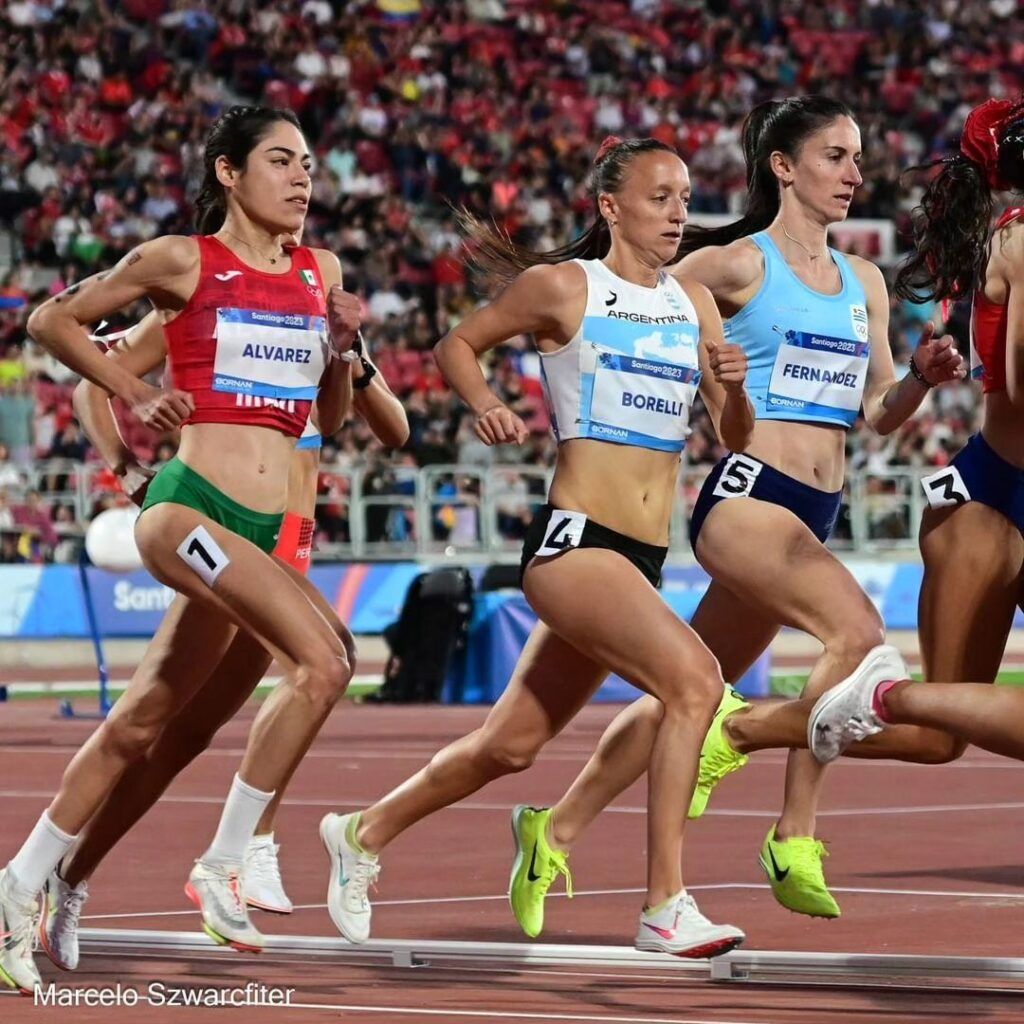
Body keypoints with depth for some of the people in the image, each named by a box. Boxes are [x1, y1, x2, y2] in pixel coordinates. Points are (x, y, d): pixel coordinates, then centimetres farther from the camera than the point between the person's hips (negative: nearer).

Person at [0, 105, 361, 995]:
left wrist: (342, 347, 1)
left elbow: (332, 416, 20)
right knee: (323, 661, -24)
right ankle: (224, 866, -14)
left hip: (259, 531, 6)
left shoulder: (319, 272, 13)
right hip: (190, 506, -6)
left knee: (142, 724, 13)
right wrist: (134, 395, 1)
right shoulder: (182, 262, -2)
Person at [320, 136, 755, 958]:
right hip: (572, 541, -7)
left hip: (643, 560, 7)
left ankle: (364, 834, 37)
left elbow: (737, 438, 11)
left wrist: (736, 386, -10)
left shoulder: (693, 303, 12)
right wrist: (484, 406, -10)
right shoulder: (565, 287, -2)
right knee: (693, 677, -27)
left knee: (512, 744, 15)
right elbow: (458, 344, 9)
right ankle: (666, 908, -24)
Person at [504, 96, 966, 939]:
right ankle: (794, 841, -21)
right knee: (860, 632, -28)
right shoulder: (735, 264, -3)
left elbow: (879, 413, 16)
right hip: (747, 494, -7)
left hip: (812, 515, 7)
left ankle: (555, 831, 25)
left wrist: (922, 378, -2)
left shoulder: (864, 282, 16)